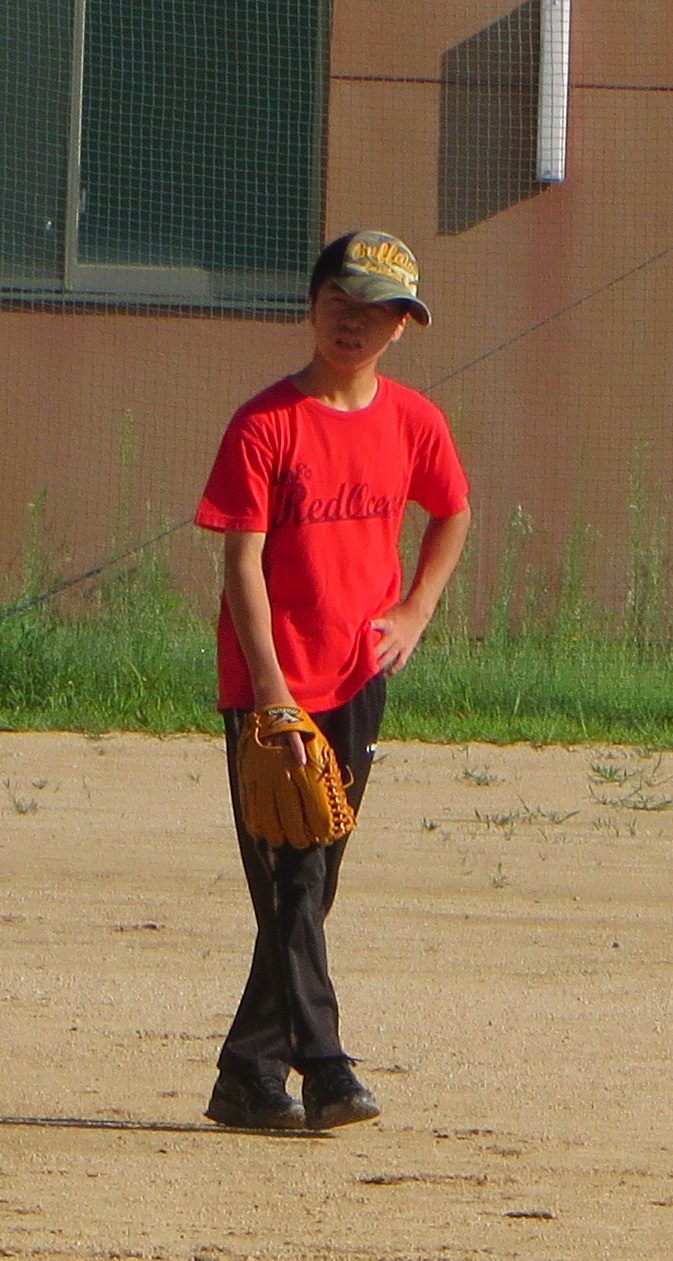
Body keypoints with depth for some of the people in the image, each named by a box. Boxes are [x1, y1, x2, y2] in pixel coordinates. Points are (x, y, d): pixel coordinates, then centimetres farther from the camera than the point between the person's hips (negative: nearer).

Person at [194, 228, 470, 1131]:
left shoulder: (412, 421, 5)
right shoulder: (267, 425, -9)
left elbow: (451, 516, 23)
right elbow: (243, 561, -12)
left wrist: (414, 614, 9)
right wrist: (269, 685, -20)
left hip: (358, 678, 5)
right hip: (270, 688, -5)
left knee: (311, 886, 7)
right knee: (290, 883, -9)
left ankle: (250, 1078, 15)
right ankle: (322, 1069, -12)